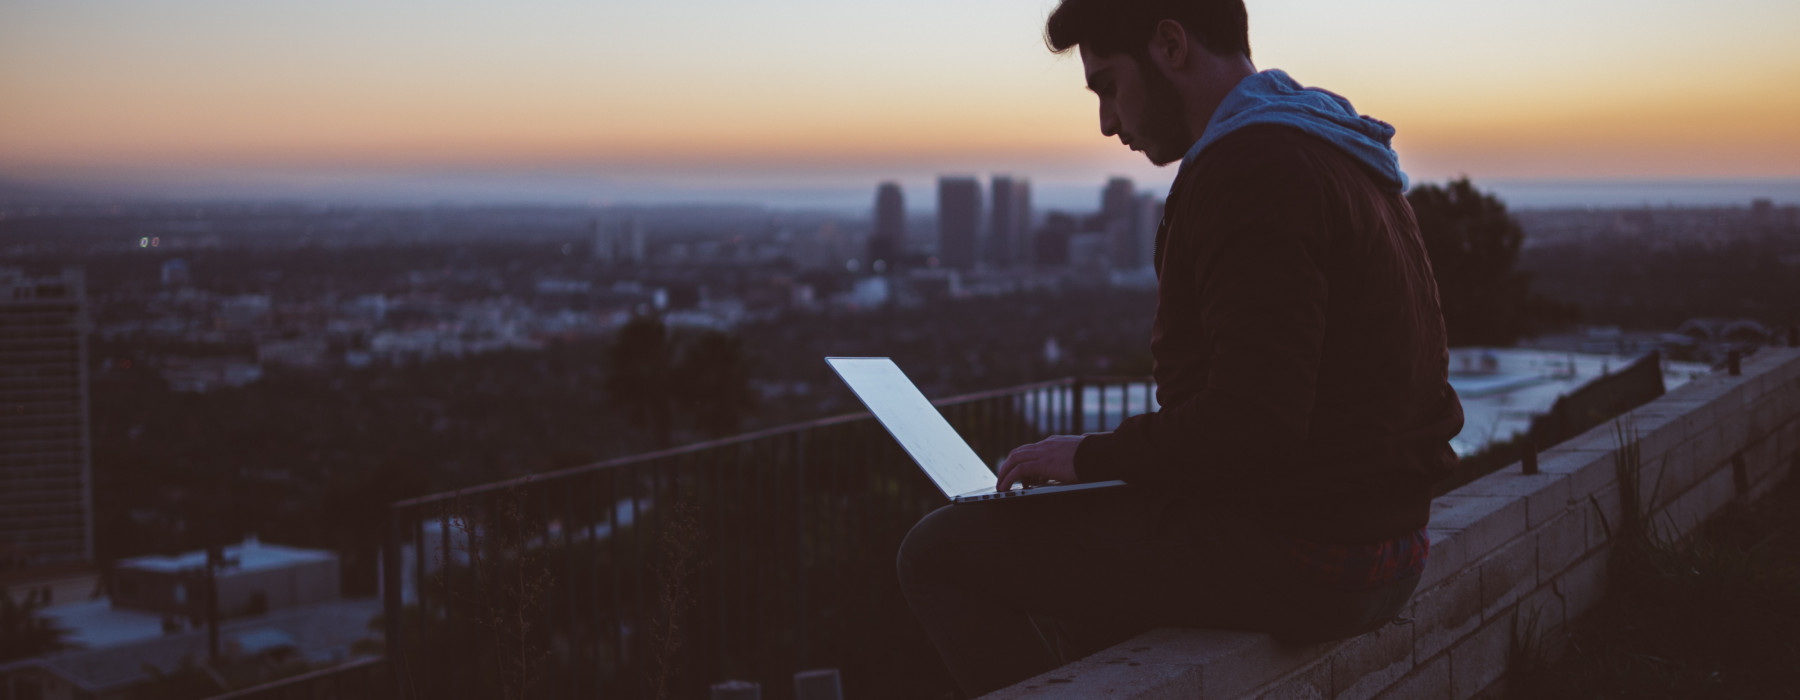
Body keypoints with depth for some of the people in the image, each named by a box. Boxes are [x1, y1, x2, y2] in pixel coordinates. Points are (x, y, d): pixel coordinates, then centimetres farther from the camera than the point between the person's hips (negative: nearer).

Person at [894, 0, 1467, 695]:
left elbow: (1251, 422, -25)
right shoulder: (1331, 153, 15)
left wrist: (1092, 455, -11)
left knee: (938, 552, -4)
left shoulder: (1249, 168, -18)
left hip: (1291, 555, -10)